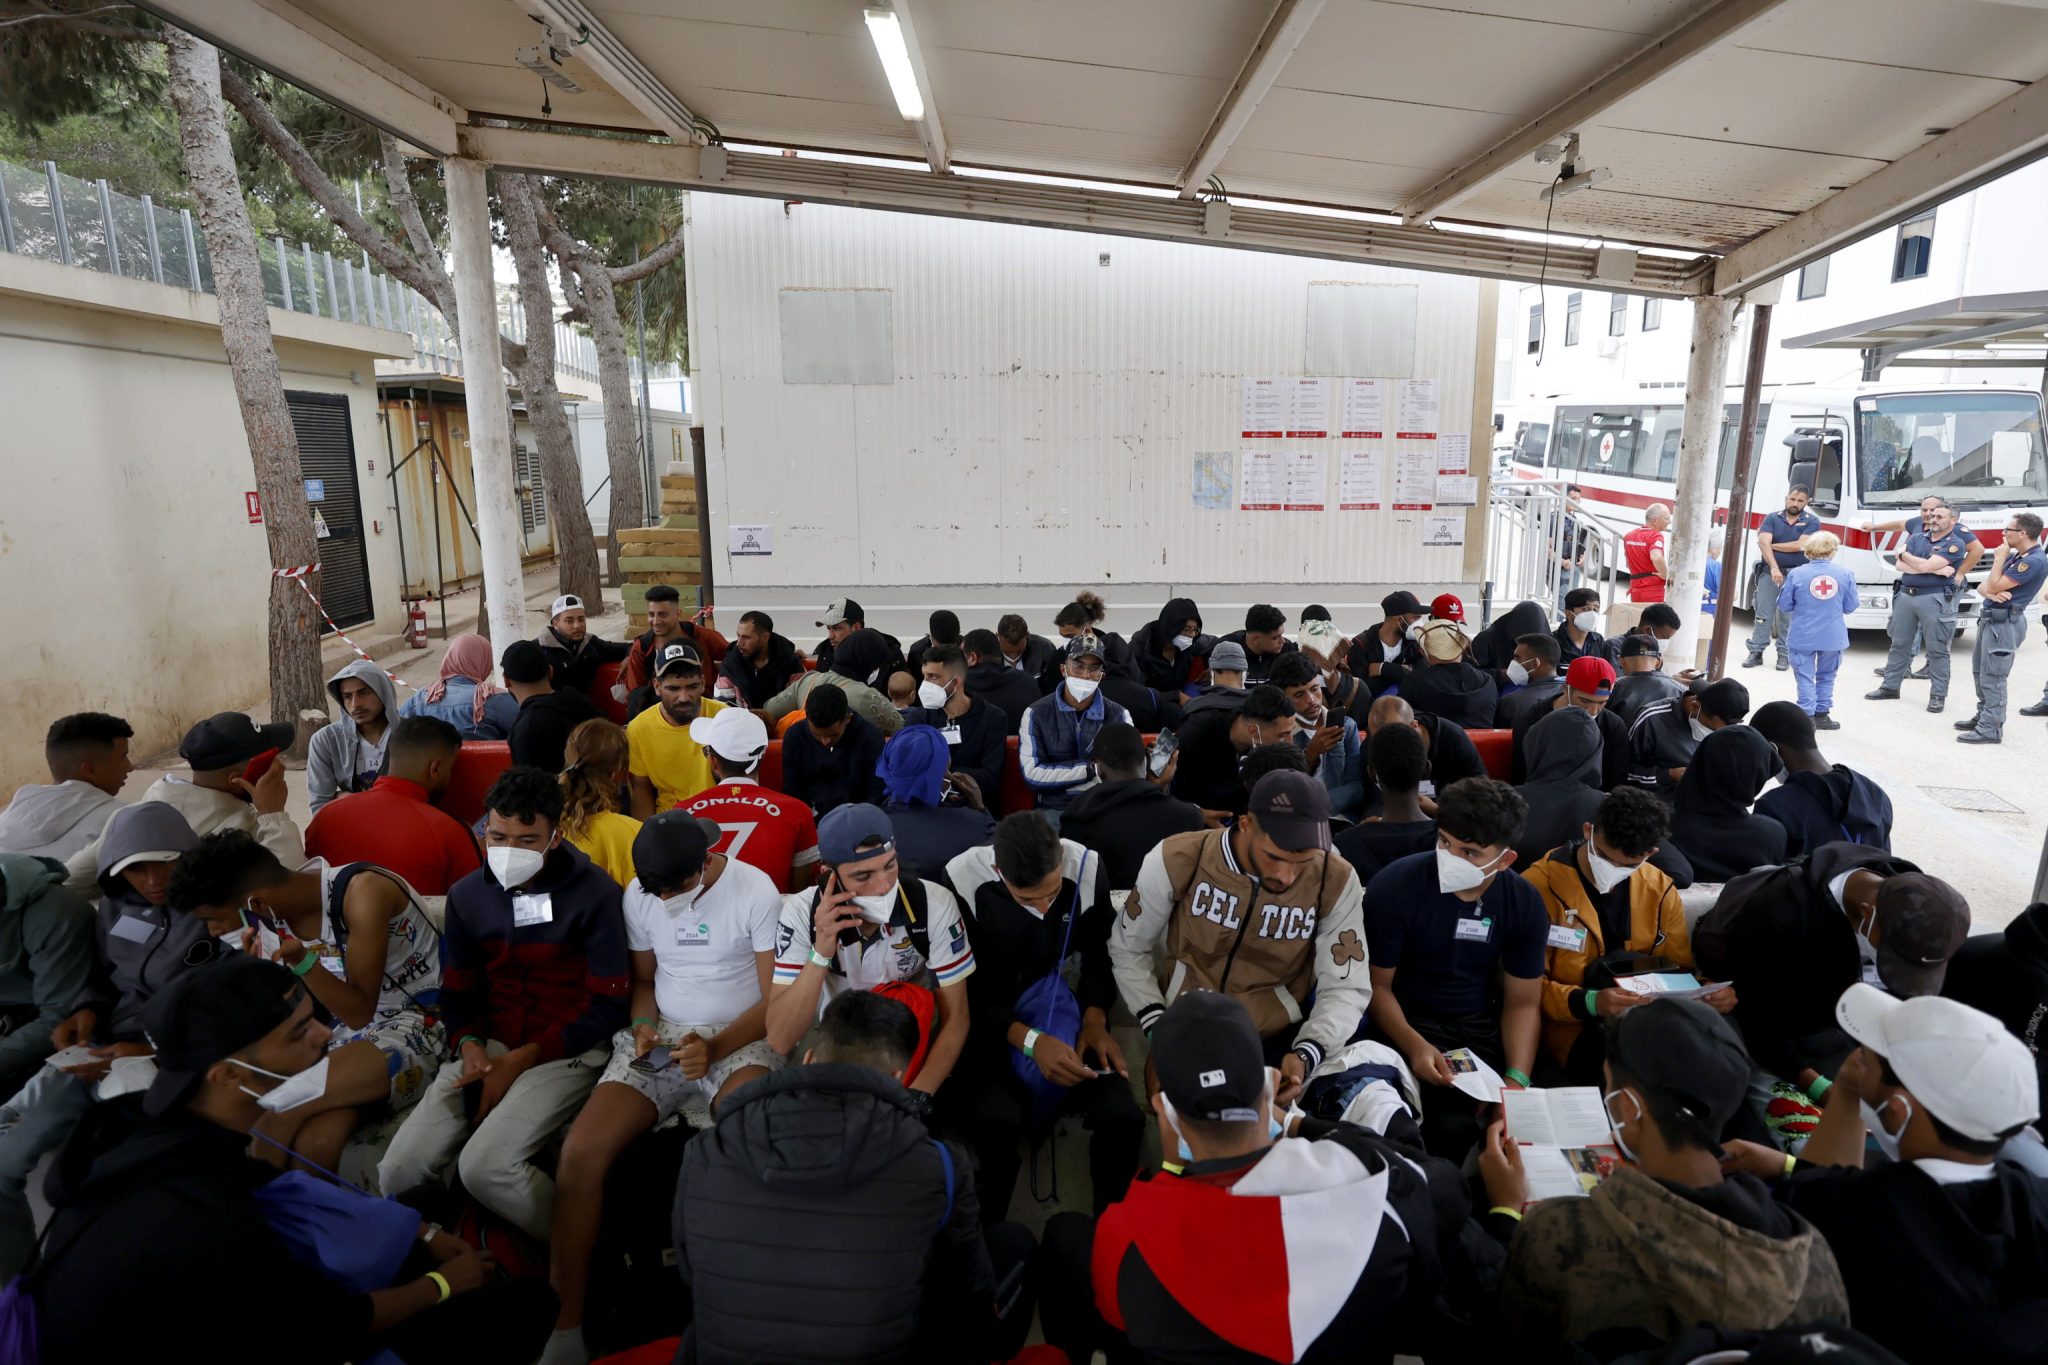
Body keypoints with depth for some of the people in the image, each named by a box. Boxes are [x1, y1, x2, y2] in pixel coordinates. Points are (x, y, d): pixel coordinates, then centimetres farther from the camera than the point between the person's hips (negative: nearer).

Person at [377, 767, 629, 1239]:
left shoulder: (593, 893, -11)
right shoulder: (466, 895, 7)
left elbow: (608, 1005, -8)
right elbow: (457, 992, 15)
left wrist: (522, 1059, -13)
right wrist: (469, 1045, -6)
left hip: (566, 1051, -5)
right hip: (487, 1046, 5)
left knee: (484, 1165, -24)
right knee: (397, 1173, -13)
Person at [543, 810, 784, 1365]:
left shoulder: (756, 891, -11)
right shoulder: (639, 894, 5)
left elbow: (776, 1002, -9)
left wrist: (714, 1048, -22)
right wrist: (643, 1024, -4)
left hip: (741, 1039, -4)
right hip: (662, 1039, 5)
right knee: (579, 1152, -20)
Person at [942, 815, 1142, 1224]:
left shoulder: (1087, 868, -13)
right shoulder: (963, 879, -22)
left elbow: (1100, 955, 4)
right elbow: (966, 989, -15)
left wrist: (1095, 1019, -12)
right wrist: (1030, 1040, -26)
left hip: (1065, 1011, 3)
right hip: (991, 1022, -2)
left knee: (1124, 1116, -21)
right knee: (997, 1120, -31)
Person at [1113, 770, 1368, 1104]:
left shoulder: (1335, 881, -14)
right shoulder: (1178, 861, -17)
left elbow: (1345, 988, -9)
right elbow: (1128, 949, -2)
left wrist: (1306, 1055, -27)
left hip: (1280, 1040, 1)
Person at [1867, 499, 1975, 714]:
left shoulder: (1955, 544, -4)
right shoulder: (1916, 538, 11)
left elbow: (1926, 565, -16)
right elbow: (1901, 566, -1)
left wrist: (1904, 554, 1)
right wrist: (1935, 569, -12)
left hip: (1935, 599, -5)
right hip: (1905, 595, 5)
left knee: (1937, 650, 0)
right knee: (1899, 645, 12)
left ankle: (1938, 695, 6)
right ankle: (1890, 686, 20)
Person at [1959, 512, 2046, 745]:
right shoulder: (2014, 556, 15)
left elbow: (1995, 585, -18)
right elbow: (1985, 586, 12)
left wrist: (1999, 559, -6)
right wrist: (1991, 593, -11)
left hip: (2004, 622, -10)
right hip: (1989, 618, 10)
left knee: (1992, 677, -8)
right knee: (1979, 672, 17)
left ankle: (1991, 729, -5)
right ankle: (1983, 717, 28)